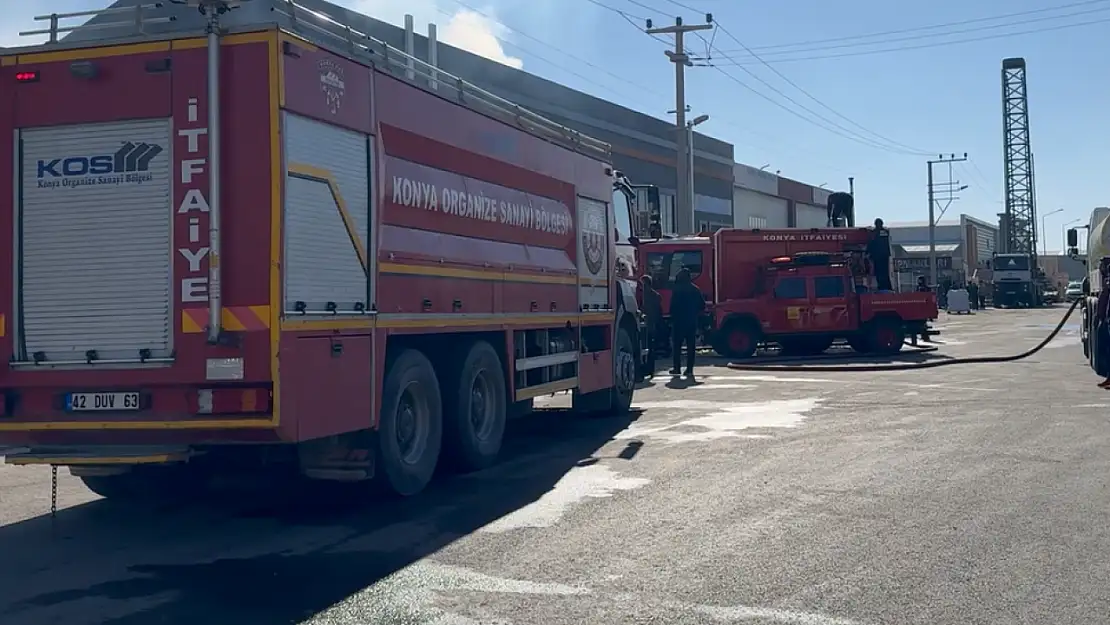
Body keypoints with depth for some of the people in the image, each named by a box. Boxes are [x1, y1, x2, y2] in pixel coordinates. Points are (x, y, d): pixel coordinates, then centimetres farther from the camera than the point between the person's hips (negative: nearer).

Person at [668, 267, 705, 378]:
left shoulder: (677, 290, -9)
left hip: (679, 321, -4)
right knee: (691, 346, 5)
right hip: (692, 322, 4)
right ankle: (689, 369, 1)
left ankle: (676, 368, 5)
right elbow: (702, 305, 9)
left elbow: (673, 306, -12)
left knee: (677, 345, 6)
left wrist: (672, 318, -3)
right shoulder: (695, 289, 6)